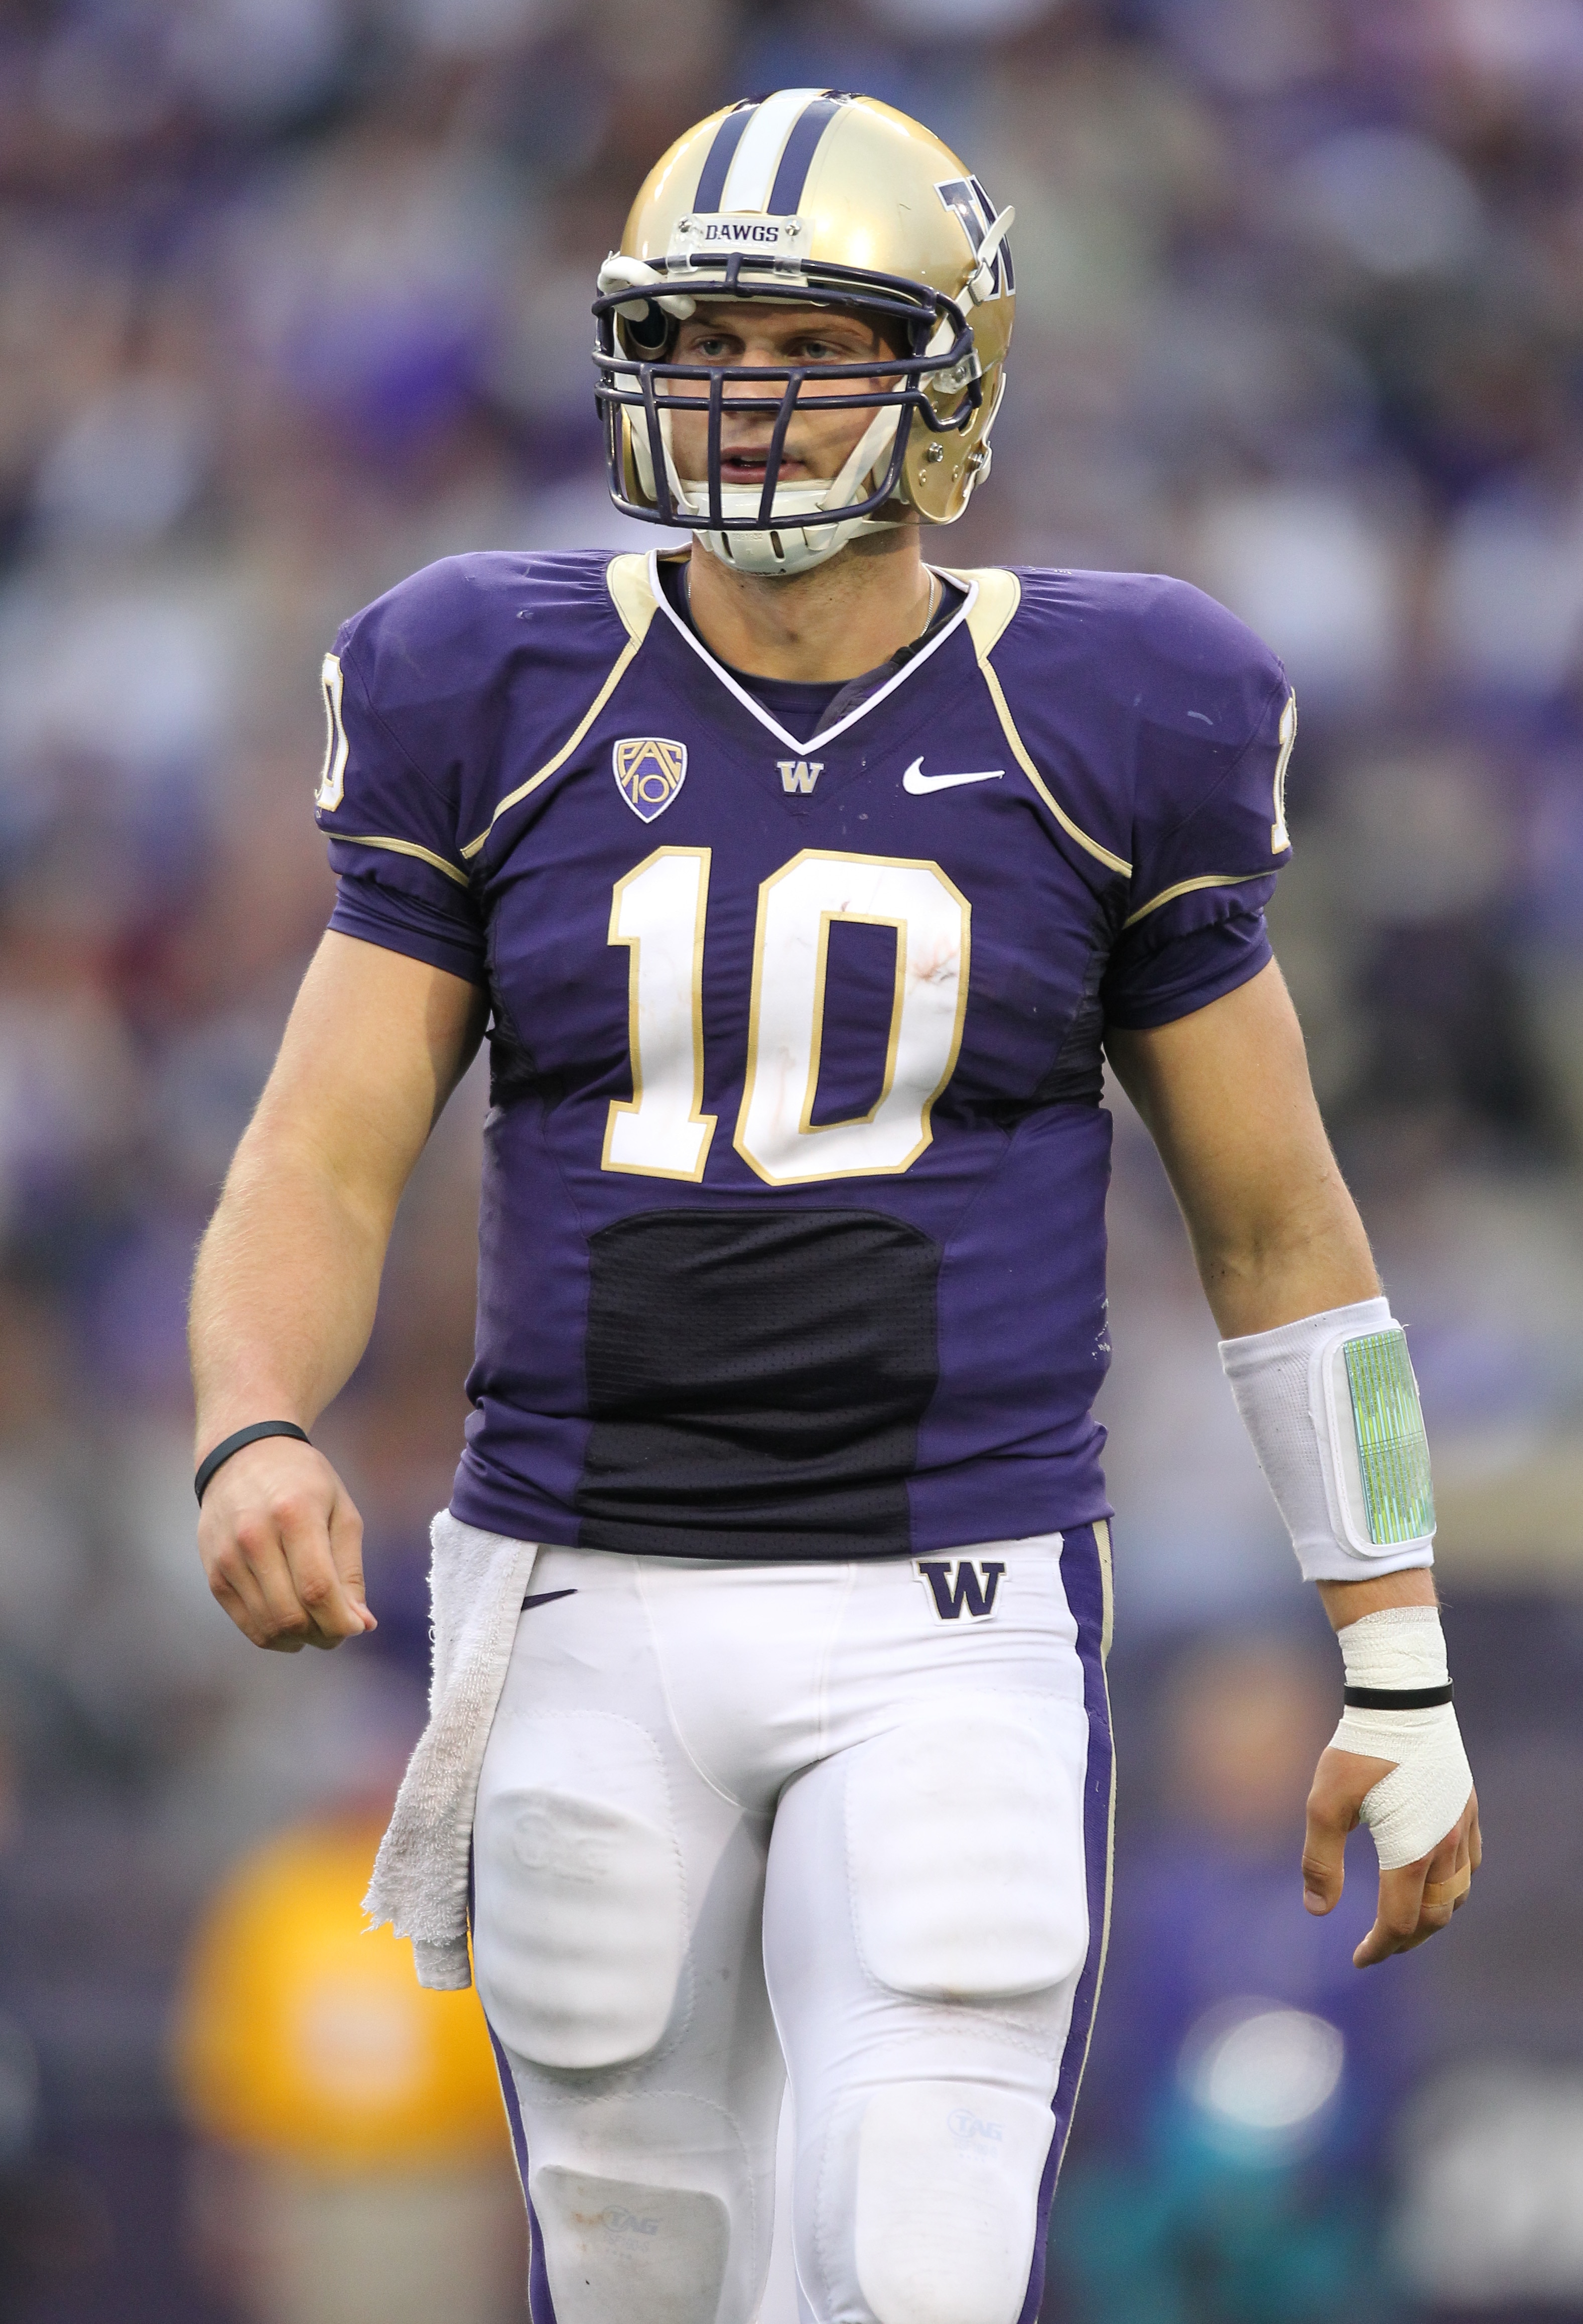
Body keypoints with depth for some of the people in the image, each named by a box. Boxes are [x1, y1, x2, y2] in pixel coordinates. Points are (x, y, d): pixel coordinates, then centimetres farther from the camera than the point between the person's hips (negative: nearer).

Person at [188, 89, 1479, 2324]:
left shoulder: (1090, 737, -3)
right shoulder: (504, 711, -1)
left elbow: (1279, 1227, 6)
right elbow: (316, 1179, -3)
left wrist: (1402, 1684, 5)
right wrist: (256, 1447, -25)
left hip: (948, 1637, -2)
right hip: (593, 1618, 2)